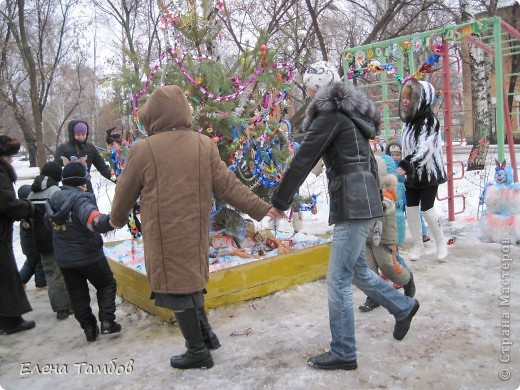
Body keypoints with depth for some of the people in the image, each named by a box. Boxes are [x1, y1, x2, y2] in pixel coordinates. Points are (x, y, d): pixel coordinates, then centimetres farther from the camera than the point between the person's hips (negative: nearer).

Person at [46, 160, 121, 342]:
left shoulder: (54, 199, 3)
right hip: (89, 255, -6)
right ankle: (107, 321, 2)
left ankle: (88, 327, 19)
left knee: (76, 292, 16)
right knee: (107, 284, 12)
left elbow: (48, 218, 21)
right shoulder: (81, 198, -21)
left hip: (63, 258, 6)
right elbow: (90, 215, -43)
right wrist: (104, 221, -61)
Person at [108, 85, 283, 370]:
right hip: (195, 233, 5)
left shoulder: (143, 149, -11)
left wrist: (117, 219, 21)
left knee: (177, 290, 7)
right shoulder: (204, 145, -1)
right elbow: (228, 186, -3)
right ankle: (205, 335, 32)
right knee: (191, 283, 22)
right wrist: (261, 209, 4)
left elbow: (125, 193, 2)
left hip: (164, 237, -5)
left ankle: (198, 351, 19)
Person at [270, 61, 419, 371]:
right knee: (354, 269, 22)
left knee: (338, 280, -2)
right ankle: (404, 307, 38)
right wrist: (375, 200, 26)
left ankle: (343, 354, 10)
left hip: (354, 204, -10)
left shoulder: (331, 113, -10)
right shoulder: (348, 112, 19)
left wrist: (280, 200, -8)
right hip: (362, 201, 10)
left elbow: (304, 159, -13)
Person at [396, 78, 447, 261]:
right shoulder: (408, 121, 8)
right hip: (412, 174, 7)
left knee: (426, 209, -4)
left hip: (429, 172, -7)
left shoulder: (429, 120, -17)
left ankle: (441, 242, 19)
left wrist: (407, 164, -42)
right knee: (411, 209, 7)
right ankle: (418, 244, 23)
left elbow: (424, 148, -31)